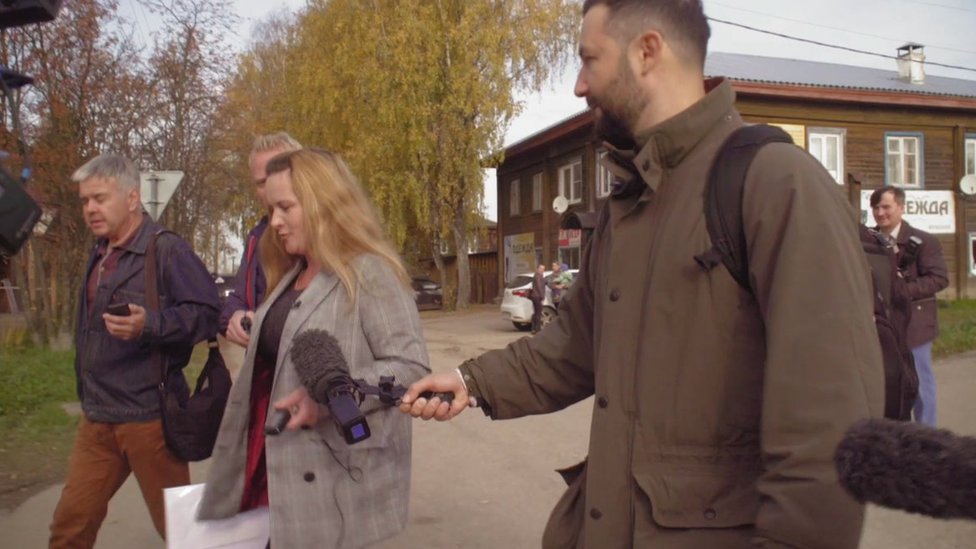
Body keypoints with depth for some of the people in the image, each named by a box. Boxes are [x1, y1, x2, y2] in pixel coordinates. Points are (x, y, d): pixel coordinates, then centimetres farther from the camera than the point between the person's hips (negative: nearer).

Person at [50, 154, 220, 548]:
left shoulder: (167, 249, -13)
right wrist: (88, 393, 19)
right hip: (96, 417, 8)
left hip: (148, 415, -8)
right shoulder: (99, 254, 14)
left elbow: (207, 312, -19)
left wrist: (149, 325, -31)